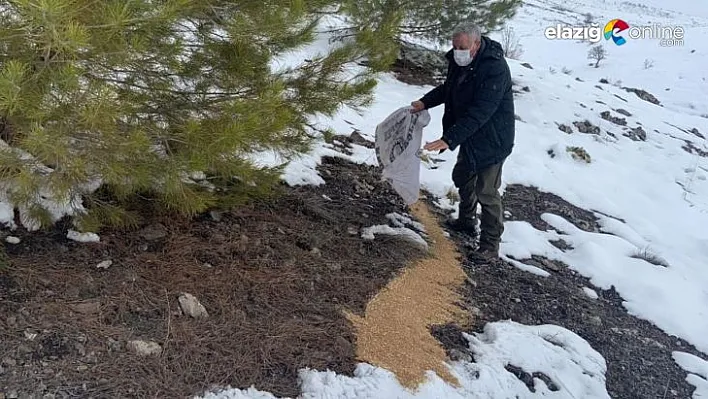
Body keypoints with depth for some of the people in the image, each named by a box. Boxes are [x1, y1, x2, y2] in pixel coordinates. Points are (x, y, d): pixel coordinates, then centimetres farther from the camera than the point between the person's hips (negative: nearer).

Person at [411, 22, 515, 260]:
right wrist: (426, 102, 3)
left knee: (486, 191, -5)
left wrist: (449, 140, -41)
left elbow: (479, 113, -36)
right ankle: (467, 222, 45)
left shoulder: (495, 69, -31)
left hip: (491, 140, -9)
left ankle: (490, 246, 7)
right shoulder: (459, 62, -3)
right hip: (470, 136, 9)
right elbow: (449, 88, 17)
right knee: (462, 177, 23)